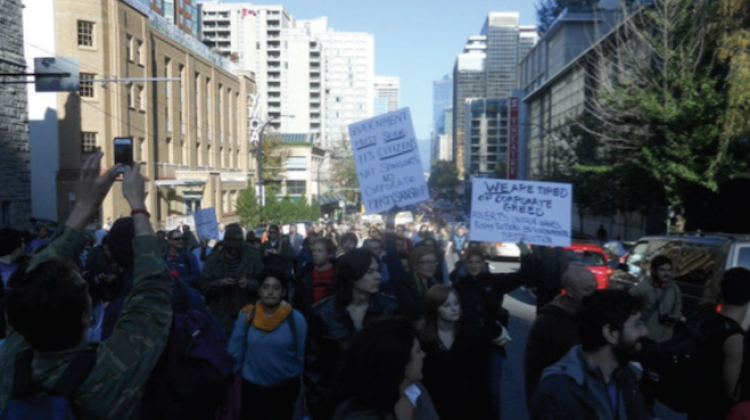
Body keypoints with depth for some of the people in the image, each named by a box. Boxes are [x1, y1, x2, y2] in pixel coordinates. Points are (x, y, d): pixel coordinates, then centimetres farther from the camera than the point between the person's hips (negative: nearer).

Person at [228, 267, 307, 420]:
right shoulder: (246, 317, -9)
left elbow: (302, 356, -4)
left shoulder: (296, 318, -12)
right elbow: (235, 352, -1)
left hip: (286, 387, 0)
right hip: (252, 386, 0)